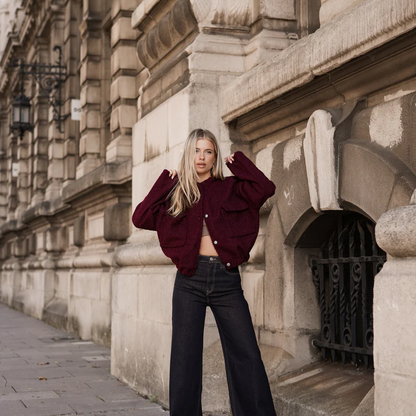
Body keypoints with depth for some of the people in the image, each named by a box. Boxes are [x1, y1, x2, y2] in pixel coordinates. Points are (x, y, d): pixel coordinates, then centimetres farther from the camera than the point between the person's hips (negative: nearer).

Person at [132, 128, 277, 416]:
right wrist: (166, 181, 5)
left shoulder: (230, 188, 8)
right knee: (185, 357, 3)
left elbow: (265, 188, -9)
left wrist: (238, 162, 3)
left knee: (246, 355, -3)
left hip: (226, 280, -1)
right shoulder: (177, 193, 12)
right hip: (190, 280, 1)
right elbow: (141, 217, 1)